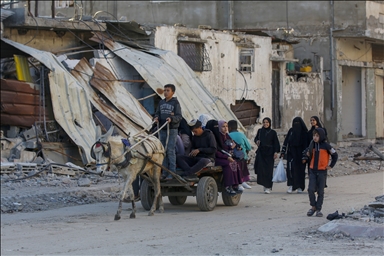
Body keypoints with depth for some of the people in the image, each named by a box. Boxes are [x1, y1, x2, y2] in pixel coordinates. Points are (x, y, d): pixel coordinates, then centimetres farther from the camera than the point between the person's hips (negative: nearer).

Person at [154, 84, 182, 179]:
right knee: (163, 150, 7)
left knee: (170, 150, -7)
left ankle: (172, 172, -5)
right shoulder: (161, 102, 12)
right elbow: (157, 113, 13)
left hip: (172, 130, -6)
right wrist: (156, 117, -9)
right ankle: (165, 171, 13)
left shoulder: (175, 103, -5)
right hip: (162, 130, 6)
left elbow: (179, 117, -9)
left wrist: (171, 119, -27)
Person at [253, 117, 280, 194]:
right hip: (260, 152, 3)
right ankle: (264, 184, 9)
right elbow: (256, 138, 21)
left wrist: (276, 152, -11)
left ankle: (268, 187, -4)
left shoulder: (273, 132, 1)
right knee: (261, 168, -6)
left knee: (268, 170, -6)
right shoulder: (260, 131, 9)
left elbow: (276, 143, -1)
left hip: (269, 153, -3)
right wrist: (257, 141, -2)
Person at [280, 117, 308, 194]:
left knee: (300, 169, 2)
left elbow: (306, 143, -3)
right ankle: (290, 186, -14)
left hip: (300, 152, -1)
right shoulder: (291, 130, 7)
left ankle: (300, 187, 10)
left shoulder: (304, 132, 0)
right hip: (291, 152, 1)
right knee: (291, 168, -12)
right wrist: (283, 152, 2)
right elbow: (286, 141, 8)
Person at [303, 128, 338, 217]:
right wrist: (306, 157, 0)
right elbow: (307, 152, 22)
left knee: (320, 191, 3)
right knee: (311, 189, -9)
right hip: (313, 170, 3)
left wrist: (331, 166, -1)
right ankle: (313, 206, 8)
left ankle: (318, 209, 11)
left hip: (322, 171, -3)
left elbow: (335, 155, 1)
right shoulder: (312, 145, 4)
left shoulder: (326, 146, -8)